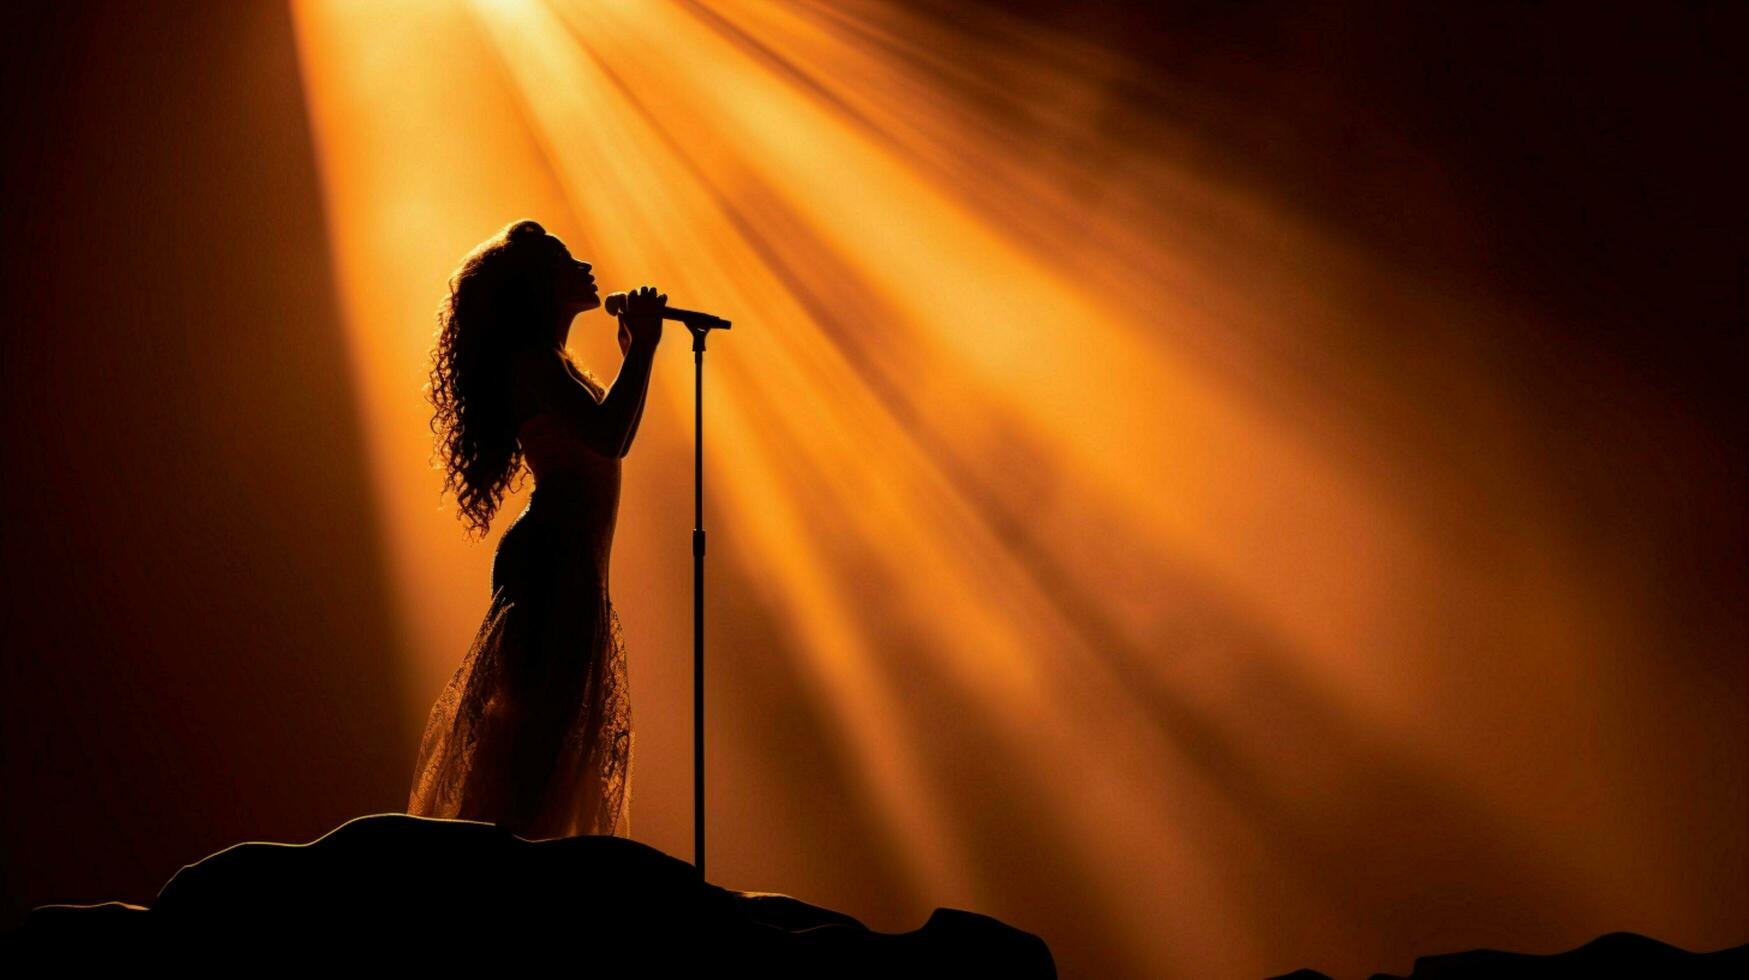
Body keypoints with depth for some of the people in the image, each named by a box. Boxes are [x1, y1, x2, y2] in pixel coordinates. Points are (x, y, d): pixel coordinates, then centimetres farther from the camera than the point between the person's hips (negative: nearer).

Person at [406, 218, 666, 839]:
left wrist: (633, 352, 27)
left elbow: (614, 442, 30)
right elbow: (607, 436, -23)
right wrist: (642, 348, -14)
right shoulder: (532, 360, -9)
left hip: (570, 565, 10)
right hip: (552, 560, -10)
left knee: (561, 728, 11)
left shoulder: (551, 363, 22)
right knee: (540, 723, -12)